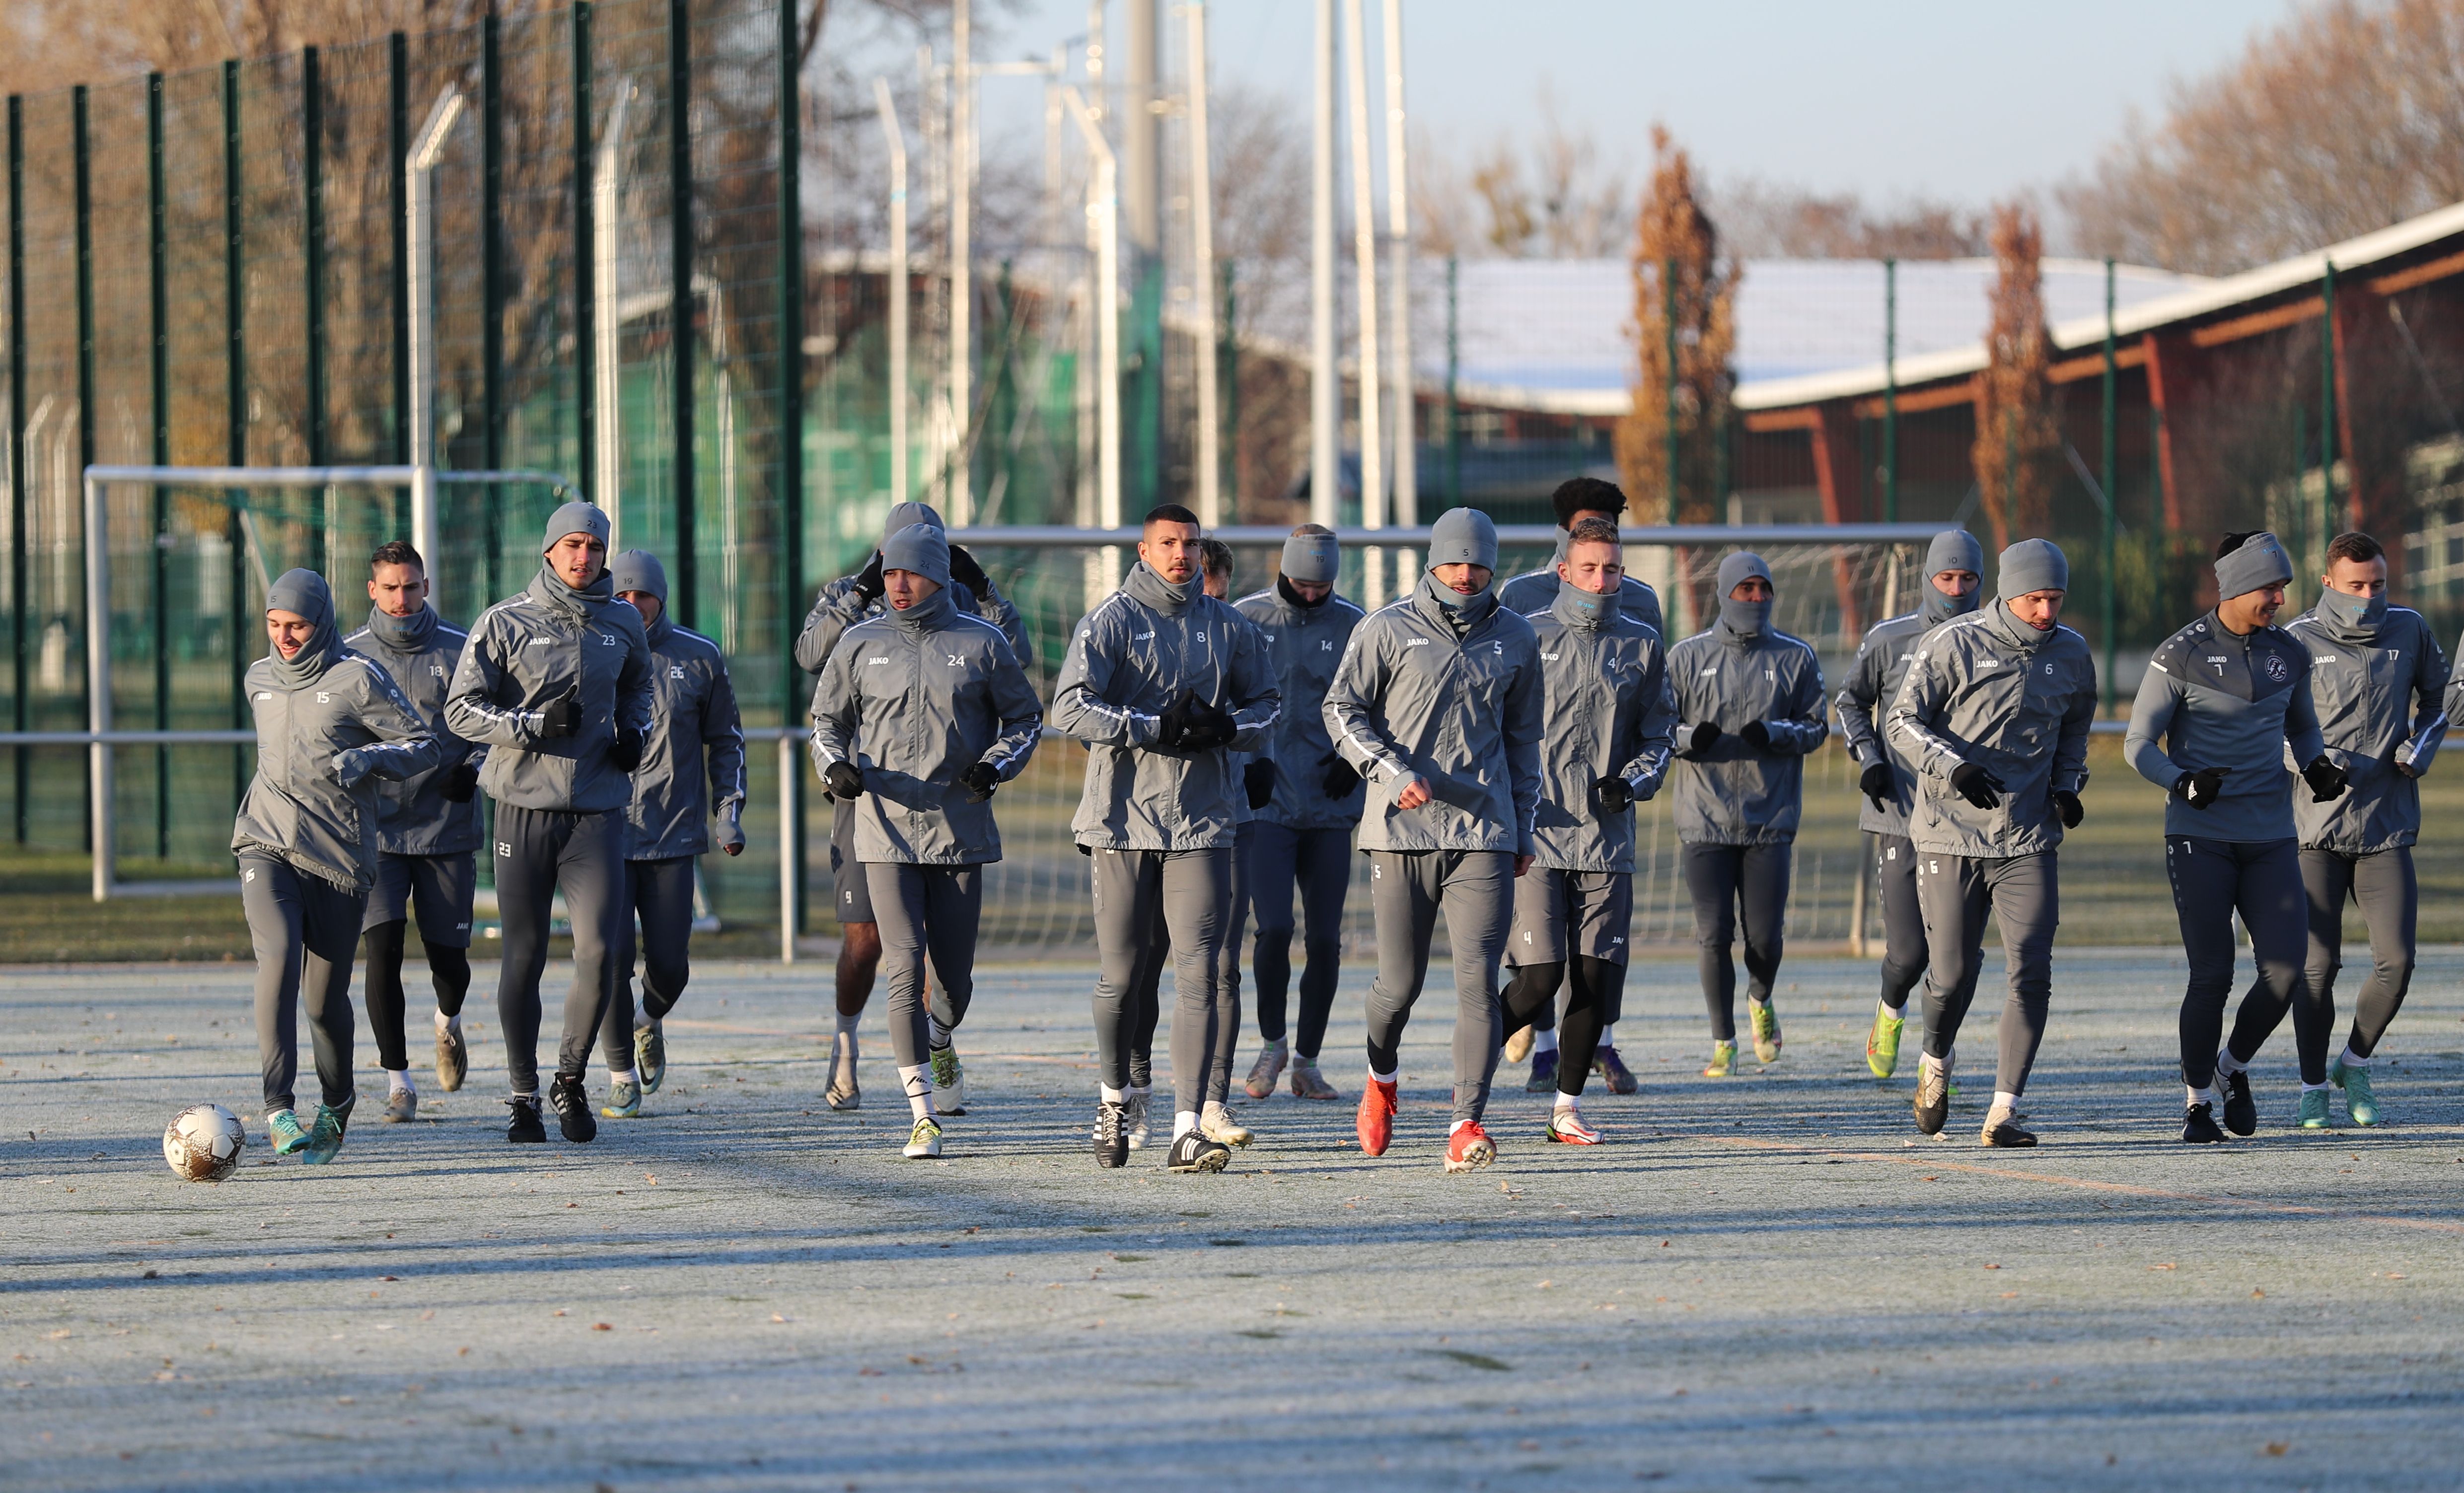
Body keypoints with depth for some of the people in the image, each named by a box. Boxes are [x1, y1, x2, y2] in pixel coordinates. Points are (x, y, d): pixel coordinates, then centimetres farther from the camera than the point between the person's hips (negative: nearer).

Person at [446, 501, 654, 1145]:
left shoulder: (623, 624, 8)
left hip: (598, 809, 2)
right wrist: (536, 724, -17)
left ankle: (571, 1080, 10)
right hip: (525, 807, -2)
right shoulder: (506, 622, -2)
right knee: (523, 959, 3)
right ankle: (524, 1096, 15)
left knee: (599, 953, -10)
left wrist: (634, 730, 8)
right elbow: (462, 710, -4)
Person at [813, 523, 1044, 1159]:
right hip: (887, 830, 0)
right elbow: (827, 719, 16)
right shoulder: (860, 645, 5)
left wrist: (996, 766, -7)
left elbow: (1025, 717, 11)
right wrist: (836, 767, -5)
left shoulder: (981, 643, 3)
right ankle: (923, 1115, -11)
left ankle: (940, 1042, 43)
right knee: (905, 968, -11)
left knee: (953, 972, 6)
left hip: (961, 829, 0)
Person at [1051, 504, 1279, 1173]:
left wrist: (1229, 728, -4)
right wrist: (1158, 728, -17)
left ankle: (1188, 1129, -14)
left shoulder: (1226, 628, 10)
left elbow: (1266, 703, 19)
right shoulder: (1111, 622, -1)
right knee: (1123, 974, 6)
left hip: (1200, 823, 2)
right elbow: (1071, 709, -12)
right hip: (1124, 818, -2)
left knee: (1198, 973, -9)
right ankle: (1115, 1098, 31)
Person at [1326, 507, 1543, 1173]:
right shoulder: (1388, 629, 2)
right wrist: (1392, 772, -15)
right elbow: (1342, 709, 0)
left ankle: (1467, 1124, -13)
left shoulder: (1514, 639, 13)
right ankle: (1383, 1075, 35)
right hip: (1401, 831, -2)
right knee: (1401, 980, 3)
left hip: (1483, 833, 2)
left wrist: (1523, 828, 20)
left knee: (1479, 979, -11)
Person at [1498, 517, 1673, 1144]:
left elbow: (1658, 734, 15)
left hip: (1608, 836, 3)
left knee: (1596, 976, 1)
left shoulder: (1641, 645, 10)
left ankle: (1568, 1108, 12)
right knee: (1540, 975, -11)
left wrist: (1634, 781, -5)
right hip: (1536, 832, -3)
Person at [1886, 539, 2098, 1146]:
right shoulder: (1954, 645, -8)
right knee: (1953, 975, 1)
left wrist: (2067, 786, 6)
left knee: (2032, 974, -11)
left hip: (2028, 842, 3)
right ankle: (1935, 1063, 34)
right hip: (1950, 836, -3)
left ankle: (2003, 1113, -7)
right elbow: (1903, 720, -6)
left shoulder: (2071, 656, 5)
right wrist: (1954, 768, -22)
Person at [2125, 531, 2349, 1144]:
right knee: (2212, 976, -8)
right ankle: (2197, 1102, 10)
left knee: (2286, 974, -6)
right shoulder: (2180, 655, -7)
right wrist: (2185, 784, -23)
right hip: (2199, 838, -4)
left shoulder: (2289, 654, 7)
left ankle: (2235, 1067, 22)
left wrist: (2318, 766, 2)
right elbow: (2139, 744, -4)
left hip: (2270, 839, 4)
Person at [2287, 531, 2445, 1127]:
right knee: (2319, 964, -1)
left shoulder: (2408, 629, 4)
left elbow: (2437, 694, 20)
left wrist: (2422, 745, 2)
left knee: (2396, 961, -6)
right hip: (2316, 830, -2)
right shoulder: (2297, 642, -5)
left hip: (2387, 828, 2)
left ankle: (2355, 1064, 18)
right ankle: (2313, 1087, 14)